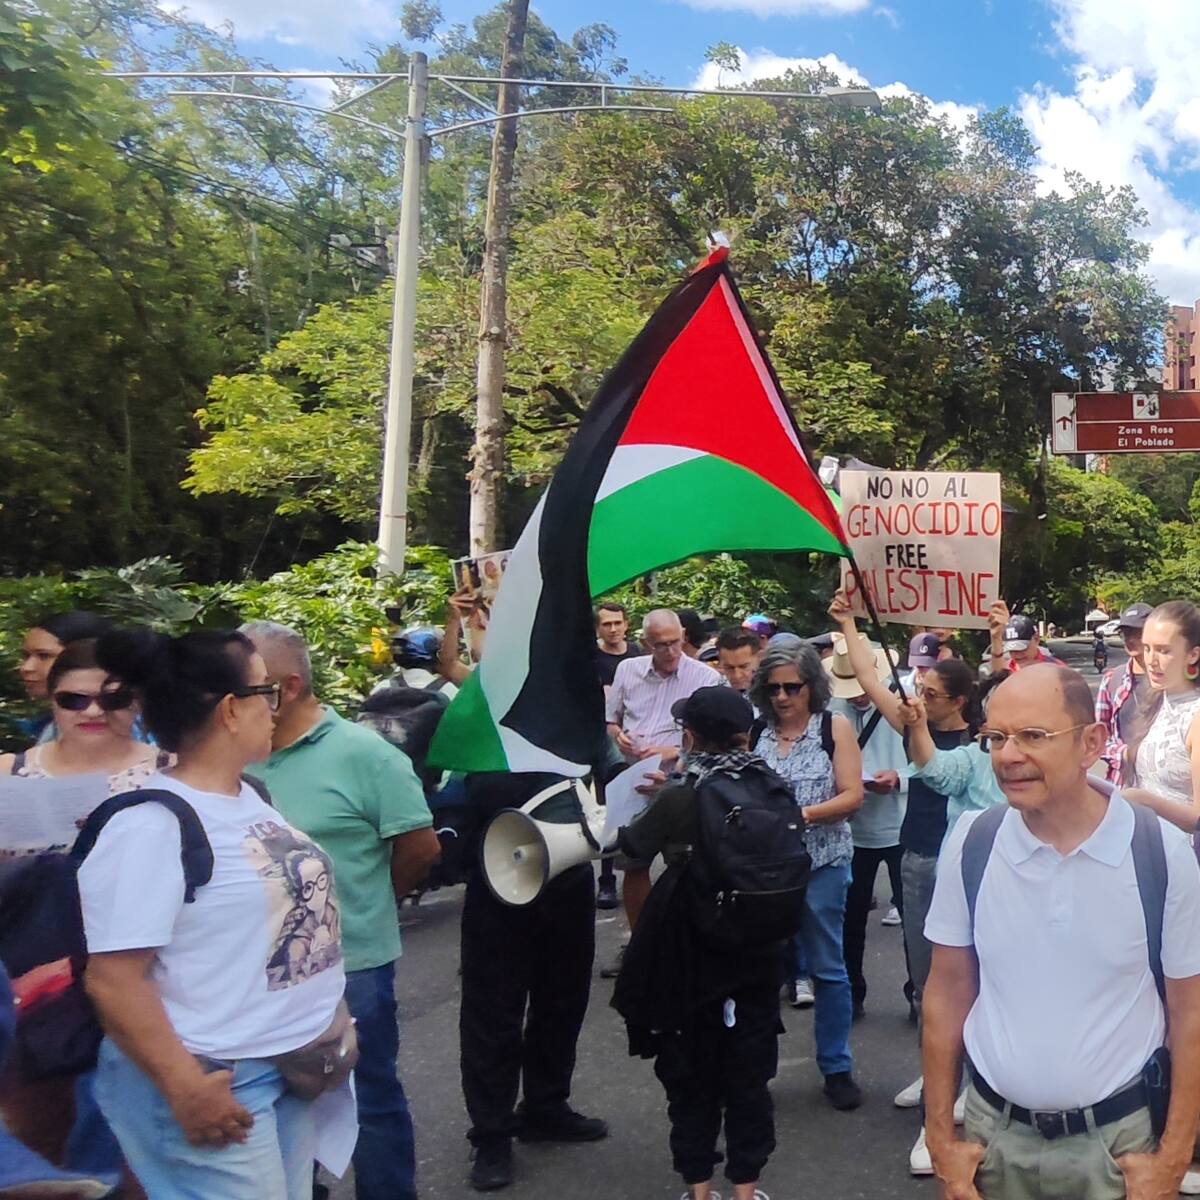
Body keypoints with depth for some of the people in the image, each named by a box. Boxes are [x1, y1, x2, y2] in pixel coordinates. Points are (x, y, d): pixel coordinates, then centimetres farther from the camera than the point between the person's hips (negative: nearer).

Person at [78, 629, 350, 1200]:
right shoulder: (151, 824, -20)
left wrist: (324, 1015, 18)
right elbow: (112, 979, -22)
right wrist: (185, 1089, -22)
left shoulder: (250, 798, 6)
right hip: (216, 1084, -8)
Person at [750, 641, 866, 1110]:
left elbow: (852, 796, -7)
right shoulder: (756, 732, 3)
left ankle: (837, 1068, 23)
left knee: (827, 967, 9)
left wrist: (802, 815, -19)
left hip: (820, 864, -2)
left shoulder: (835, 727, 0)